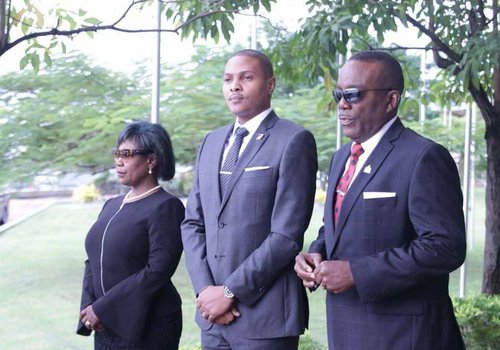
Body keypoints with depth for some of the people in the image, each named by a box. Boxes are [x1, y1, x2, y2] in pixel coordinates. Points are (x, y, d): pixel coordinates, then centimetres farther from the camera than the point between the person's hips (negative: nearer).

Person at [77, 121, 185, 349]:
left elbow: (158, 270, -18)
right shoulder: (112, 205, 13)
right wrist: (89, 305, -5)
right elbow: (94, 261, 13)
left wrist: (103, 309, -17)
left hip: (147, 328, -6)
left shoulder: (165, 207, -10)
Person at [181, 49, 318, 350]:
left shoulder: (294, 141, -8)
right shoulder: (212, 142, 13)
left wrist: (230, 291, -13)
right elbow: (193, 223, 11)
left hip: (265, 314, -5)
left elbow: (287, 235, -15)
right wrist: (204, 288, -4)